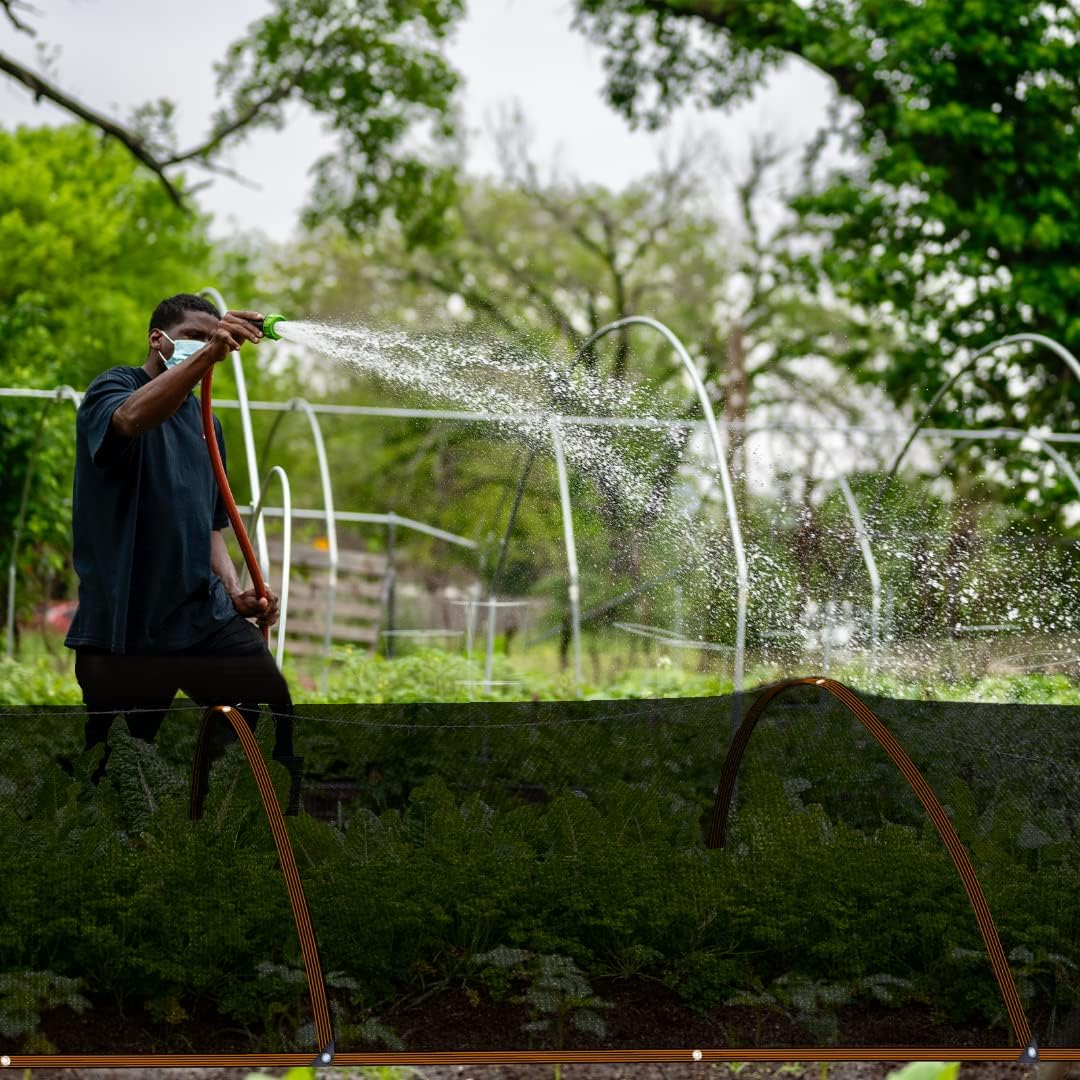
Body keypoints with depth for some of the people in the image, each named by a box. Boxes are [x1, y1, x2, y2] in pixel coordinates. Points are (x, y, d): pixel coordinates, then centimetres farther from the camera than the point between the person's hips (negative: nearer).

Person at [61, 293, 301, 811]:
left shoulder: (205, 423, 19)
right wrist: (207, 353, -42)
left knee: (273, 712, -12)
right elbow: (131, 419, -28)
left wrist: (234, 590, 5)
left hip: (205, 616, 6)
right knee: (107, 775, 0)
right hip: (122, 627, -5)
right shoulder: (114, 387, -2)